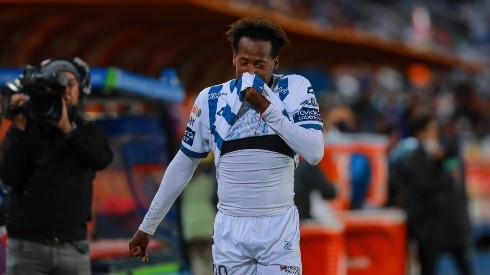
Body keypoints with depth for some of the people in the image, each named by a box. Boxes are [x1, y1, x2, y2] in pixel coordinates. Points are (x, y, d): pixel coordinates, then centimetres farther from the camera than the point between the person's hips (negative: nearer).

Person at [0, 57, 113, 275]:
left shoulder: (88, 132, 10)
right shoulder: (24, 130, 5)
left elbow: (103, 158, -12)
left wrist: (67, 128, -19)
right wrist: (20, 127, -14)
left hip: (74, 248, 2)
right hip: (28, 247, -2)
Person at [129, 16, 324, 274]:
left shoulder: (294, 89, -2)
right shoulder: (211, 100, 3)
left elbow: (315, 153, -13)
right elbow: (183, 164, 11)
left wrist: (267, 109, -16)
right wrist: (147, 226, 12)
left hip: (279, 227, -2)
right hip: (229, 229, 2)